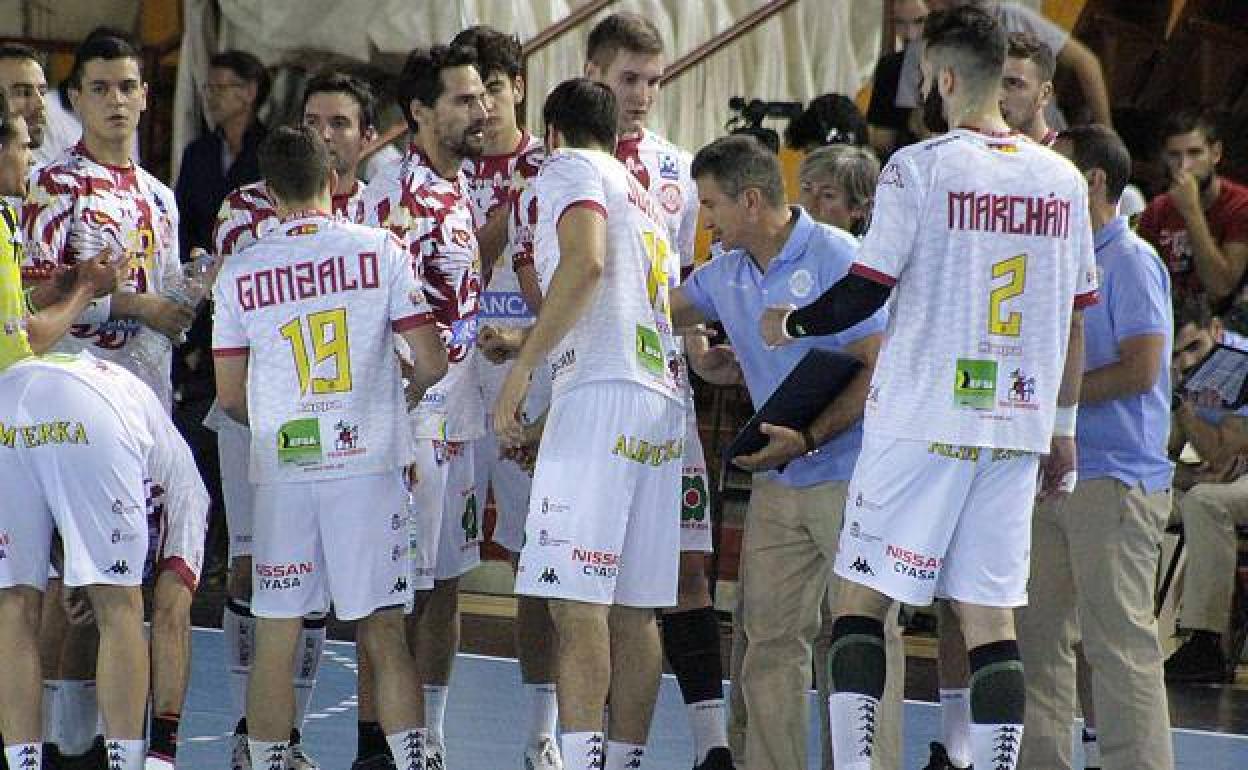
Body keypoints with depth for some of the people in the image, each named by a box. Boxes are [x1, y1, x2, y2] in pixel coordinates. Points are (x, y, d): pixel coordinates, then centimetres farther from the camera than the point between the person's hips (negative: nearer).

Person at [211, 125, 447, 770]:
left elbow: (228, 395, 8)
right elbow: (431, 362, -1)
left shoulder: (240, 271, 4)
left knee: (275, 636, 5)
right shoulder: (380, 250, 0)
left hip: (280, 469, 1)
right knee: (382, 631, 2)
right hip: (368, 461, -1)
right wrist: (405, 387, 21)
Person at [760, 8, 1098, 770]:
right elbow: (1075, 320, 12)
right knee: (991, 615, 6)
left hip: (920, 421, -4)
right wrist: (1063, 427, 20)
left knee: (862, 598, 3)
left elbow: (863, 295, -8)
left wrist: (789, 323, 11)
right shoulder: (1063, 180, 7)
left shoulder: (919, 167, -8)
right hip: (1015, 430, 4)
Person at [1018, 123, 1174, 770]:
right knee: (1038, 637, 10)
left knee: (1118, 642, -9)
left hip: (1114, 480, -9)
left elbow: (1140, 369, -18)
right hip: (1053, 474, 9)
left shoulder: (1131, 262, -9)